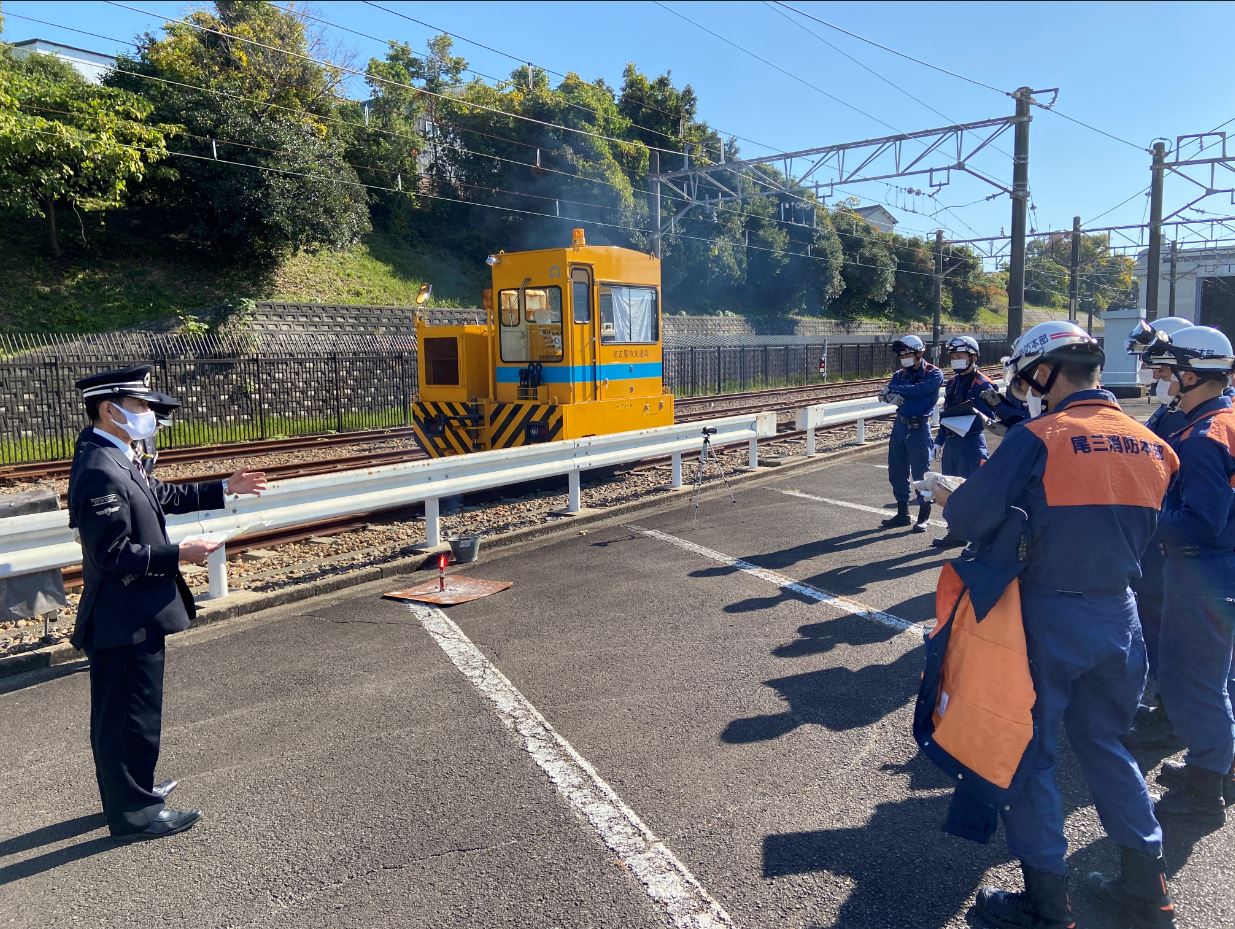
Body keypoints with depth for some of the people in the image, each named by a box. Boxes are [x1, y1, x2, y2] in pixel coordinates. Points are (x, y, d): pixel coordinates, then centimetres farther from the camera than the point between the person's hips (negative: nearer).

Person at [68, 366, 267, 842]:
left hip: (131, 611, 10)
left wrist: (225, 489, 17)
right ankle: (134, 811, 18)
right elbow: (113, 555, -27)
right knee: (132, 712, 3)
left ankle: (128, 787, 39)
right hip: (126, 618, -10)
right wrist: (178, 554, -21)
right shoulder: (99, 471, -25)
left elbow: (162, 495, 19)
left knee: (119, 709, 23)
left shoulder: (116, 458, 6)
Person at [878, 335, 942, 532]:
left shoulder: (933, 374, -7)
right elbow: (885, 392, -4)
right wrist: (890, 396, -27)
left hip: (919, 427, -6)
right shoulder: (900, 374, 10)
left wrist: (893, 389, -13)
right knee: (897, 471, 10)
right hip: (900, 425, 6)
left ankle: (924, 516, 11)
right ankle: (902, 513, 23)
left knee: (920, 472, -1)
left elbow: (917, 389, -24)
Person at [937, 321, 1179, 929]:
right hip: (1120, 614, 6)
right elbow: (1140, 530, 12)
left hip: (1050, 616, -6)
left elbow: (970, 518, -22)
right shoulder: (1151, 446, 2)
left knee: (1030, 753, 10)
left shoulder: (1039, 438, -17)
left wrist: (954, 500, 1)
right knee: (1104, 743, 23)